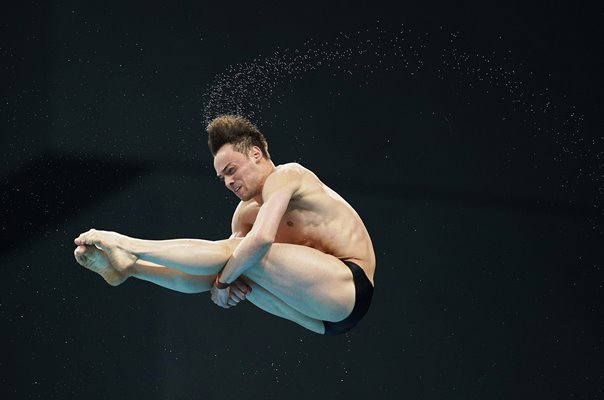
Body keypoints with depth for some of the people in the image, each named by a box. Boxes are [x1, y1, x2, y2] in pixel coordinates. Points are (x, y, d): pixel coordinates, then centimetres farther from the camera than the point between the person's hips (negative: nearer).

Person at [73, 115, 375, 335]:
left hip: (350, 286, -9)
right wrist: (226, 281, -11)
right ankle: (127, 265, 0)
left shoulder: (284, 176, -7)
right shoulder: (246, 213, 20)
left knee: (236, 252, -17)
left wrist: (224, 279, -15)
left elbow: (261, 238, -23)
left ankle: (124, 245, -13)